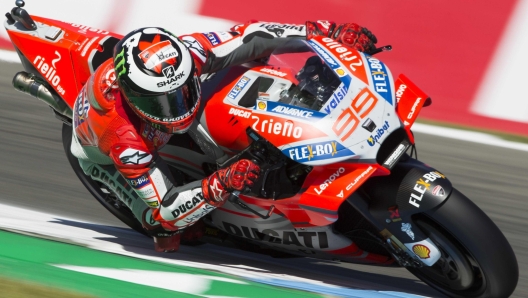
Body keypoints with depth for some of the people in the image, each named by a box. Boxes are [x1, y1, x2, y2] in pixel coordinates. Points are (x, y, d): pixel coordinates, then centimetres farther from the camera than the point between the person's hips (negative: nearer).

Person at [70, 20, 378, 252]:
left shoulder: (182, 55, -41)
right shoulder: (122, 137, -49)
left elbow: (250, 36, -31)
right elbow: (164, 207, -44)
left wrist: (328, 31, -37)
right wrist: (221, 186, -59)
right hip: (102, 151, -5)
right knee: (167, 233, -22)